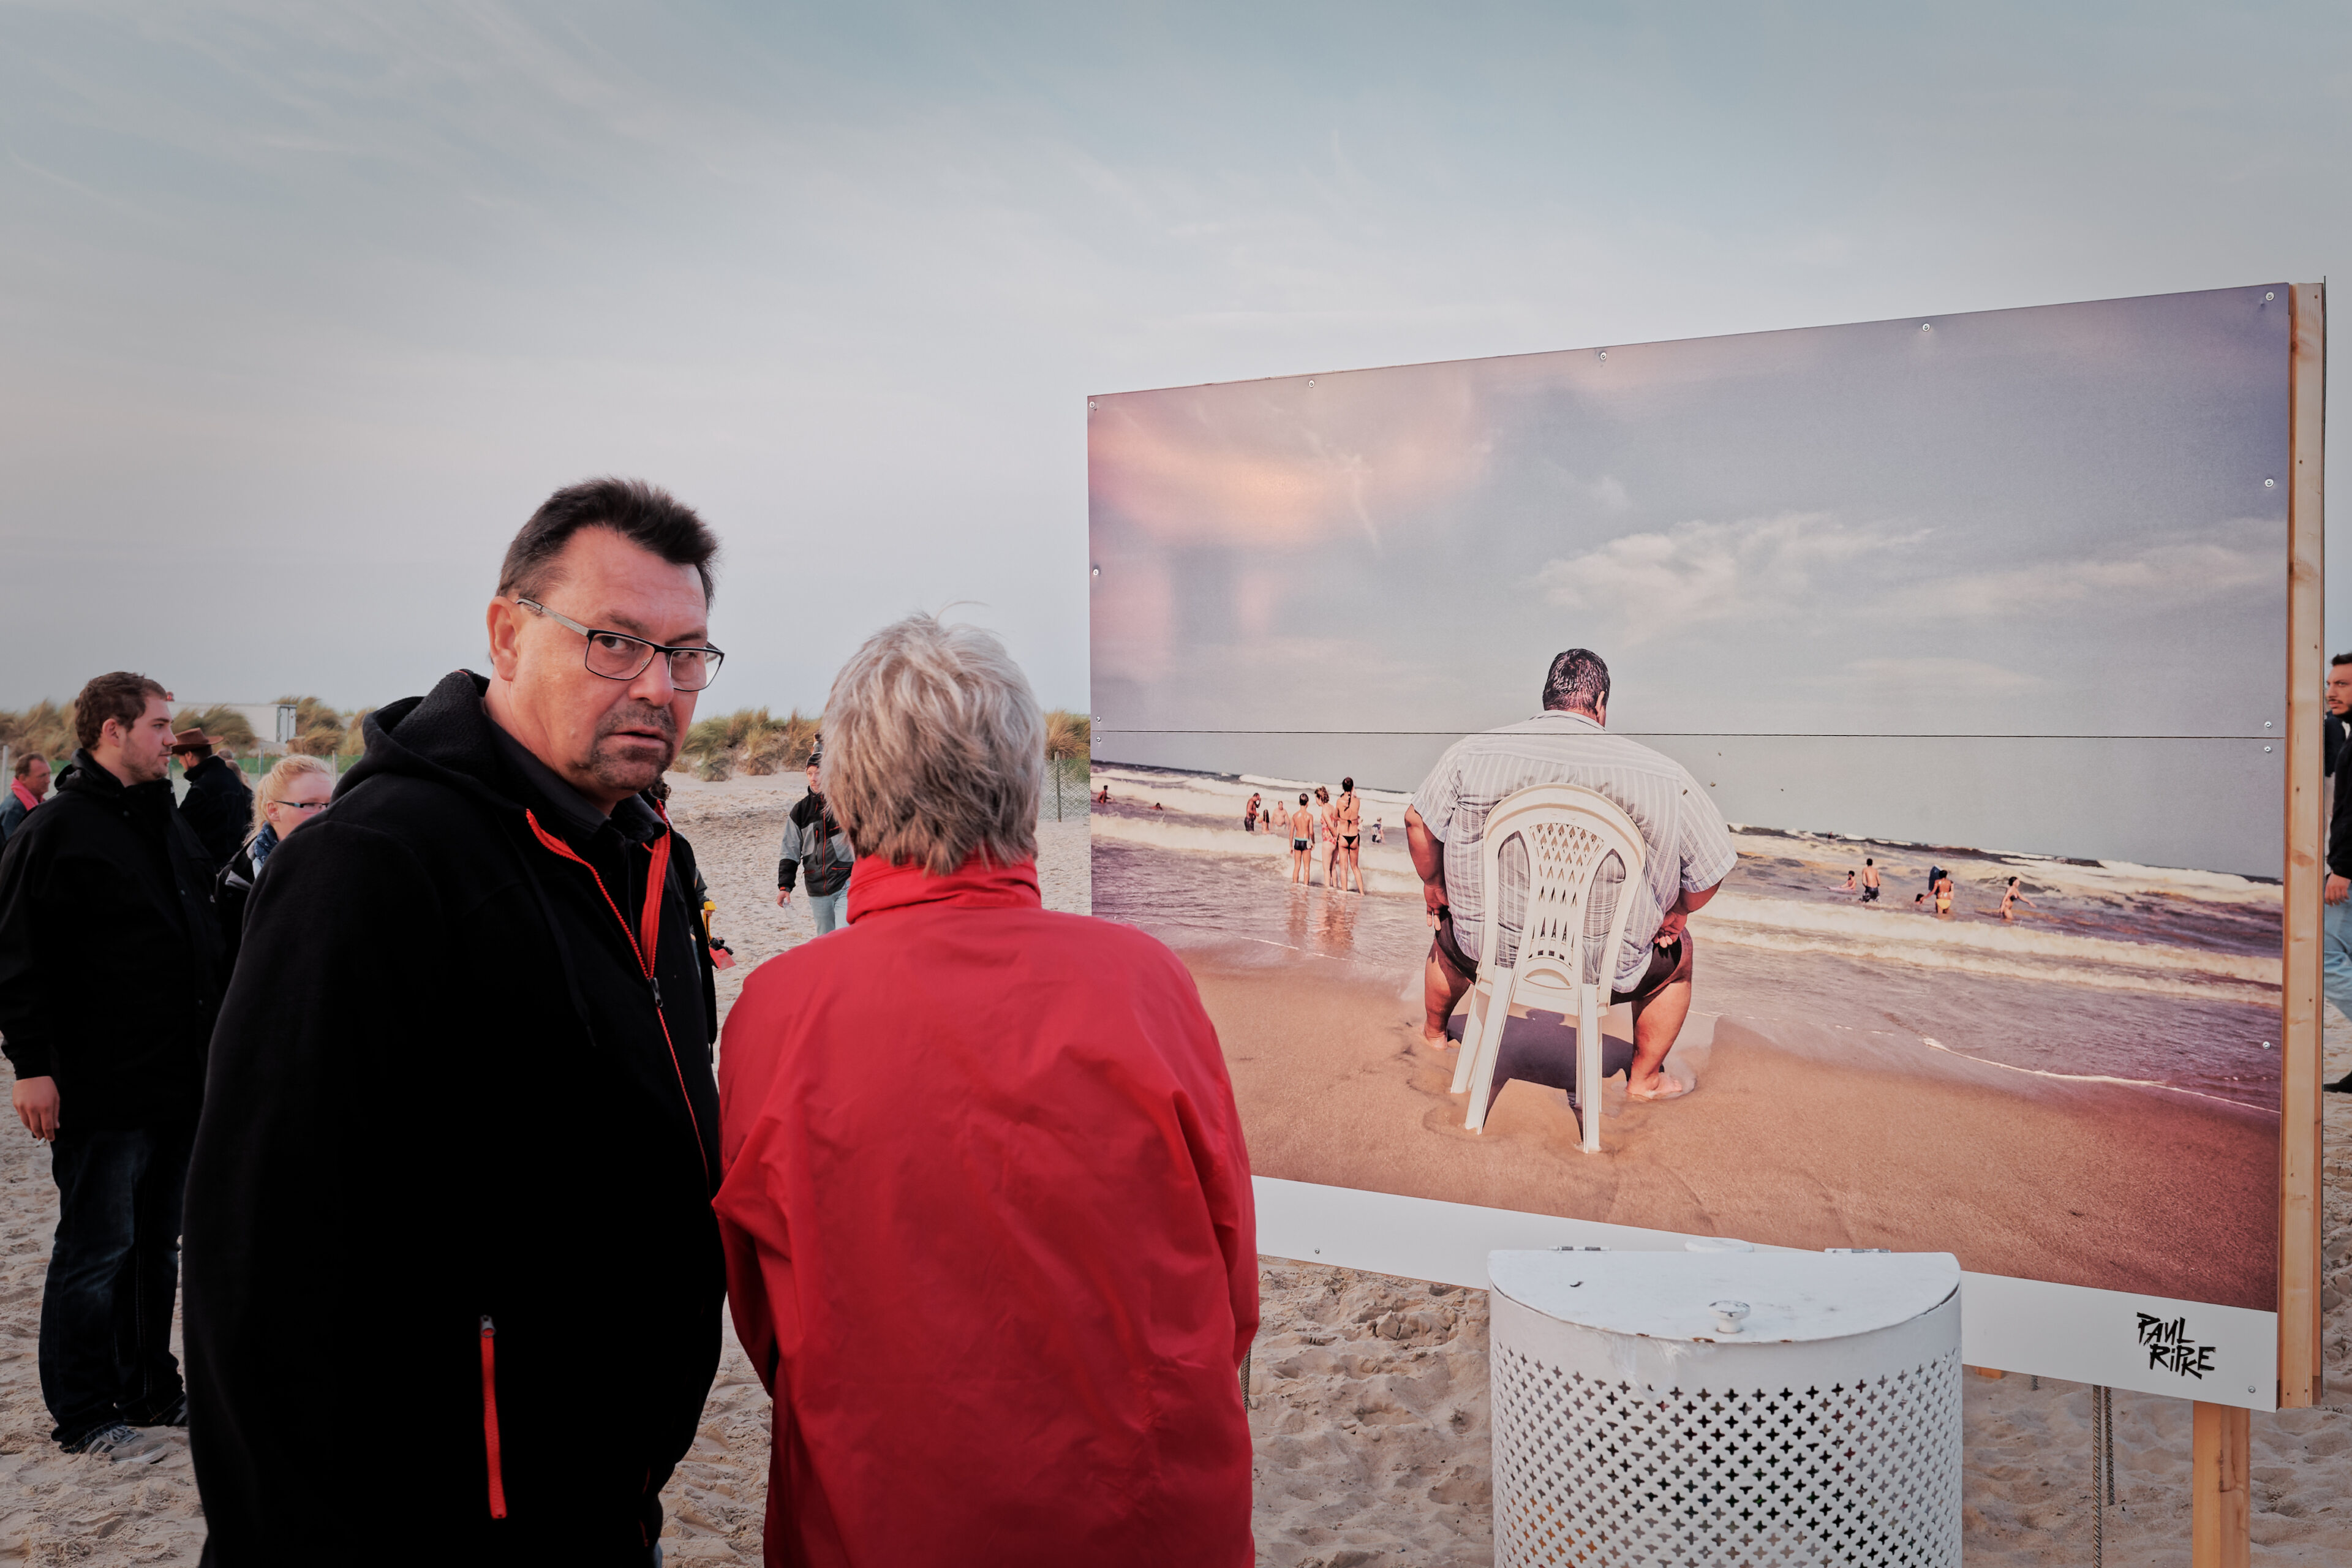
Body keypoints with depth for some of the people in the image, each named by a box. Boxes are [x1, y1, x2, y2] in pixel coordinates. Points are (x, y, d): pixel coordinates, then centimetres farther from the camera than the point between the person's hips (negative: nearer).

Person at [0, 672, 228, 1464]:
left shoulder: (169, 823, 15)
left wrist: (217, 1039, 19)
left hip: (179, 1081, 8)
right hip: (102, 1091, -8)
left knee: (157, 1244, 16)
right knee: (97, 1252, 2)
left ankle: (153, 1391, 28)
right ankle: (82, 1415, 14)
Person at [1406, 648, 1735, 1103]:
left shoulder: (1472, 753, -6)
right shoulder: (1663, 775, -9)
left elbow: (1418, 820, 3)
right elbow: (1710, 870, -3)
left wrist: (1433, 885, 21)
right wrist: (1676, 913, 17)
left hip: (1491, 952, 2)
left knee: (1450, 927, 38)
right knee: (1679, 950, 31)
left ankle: (1433, 1032, 59)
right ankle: (1644, 1079, 40)